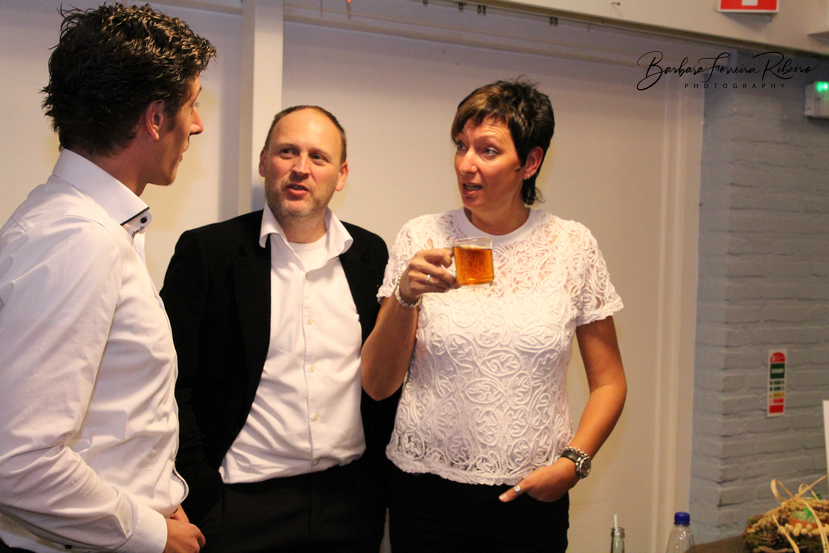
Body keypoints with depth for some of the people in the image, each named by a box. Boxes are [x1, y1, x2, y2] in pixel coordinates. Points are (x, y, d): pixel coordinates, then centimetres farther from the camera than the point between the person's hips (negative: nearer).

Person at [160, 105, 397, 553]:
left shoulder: (369, 253, 5)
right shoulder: (205, 251, -5)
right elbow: (174, 385, -7)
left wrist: (381, 474, 6)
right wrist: (201, 495, -10)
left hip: (351, 500, 3)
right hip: (241, 501, -3)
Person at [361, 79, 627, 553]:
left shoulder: (573, 247, -1)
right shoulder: (422, 239, -3)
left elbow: (609, 382, 6)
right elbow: (378, 385, -4)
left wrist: (573, 462, -8)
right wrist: (405, 297, -19)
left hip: (532, 498, 1)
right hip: (428, 494, 0)